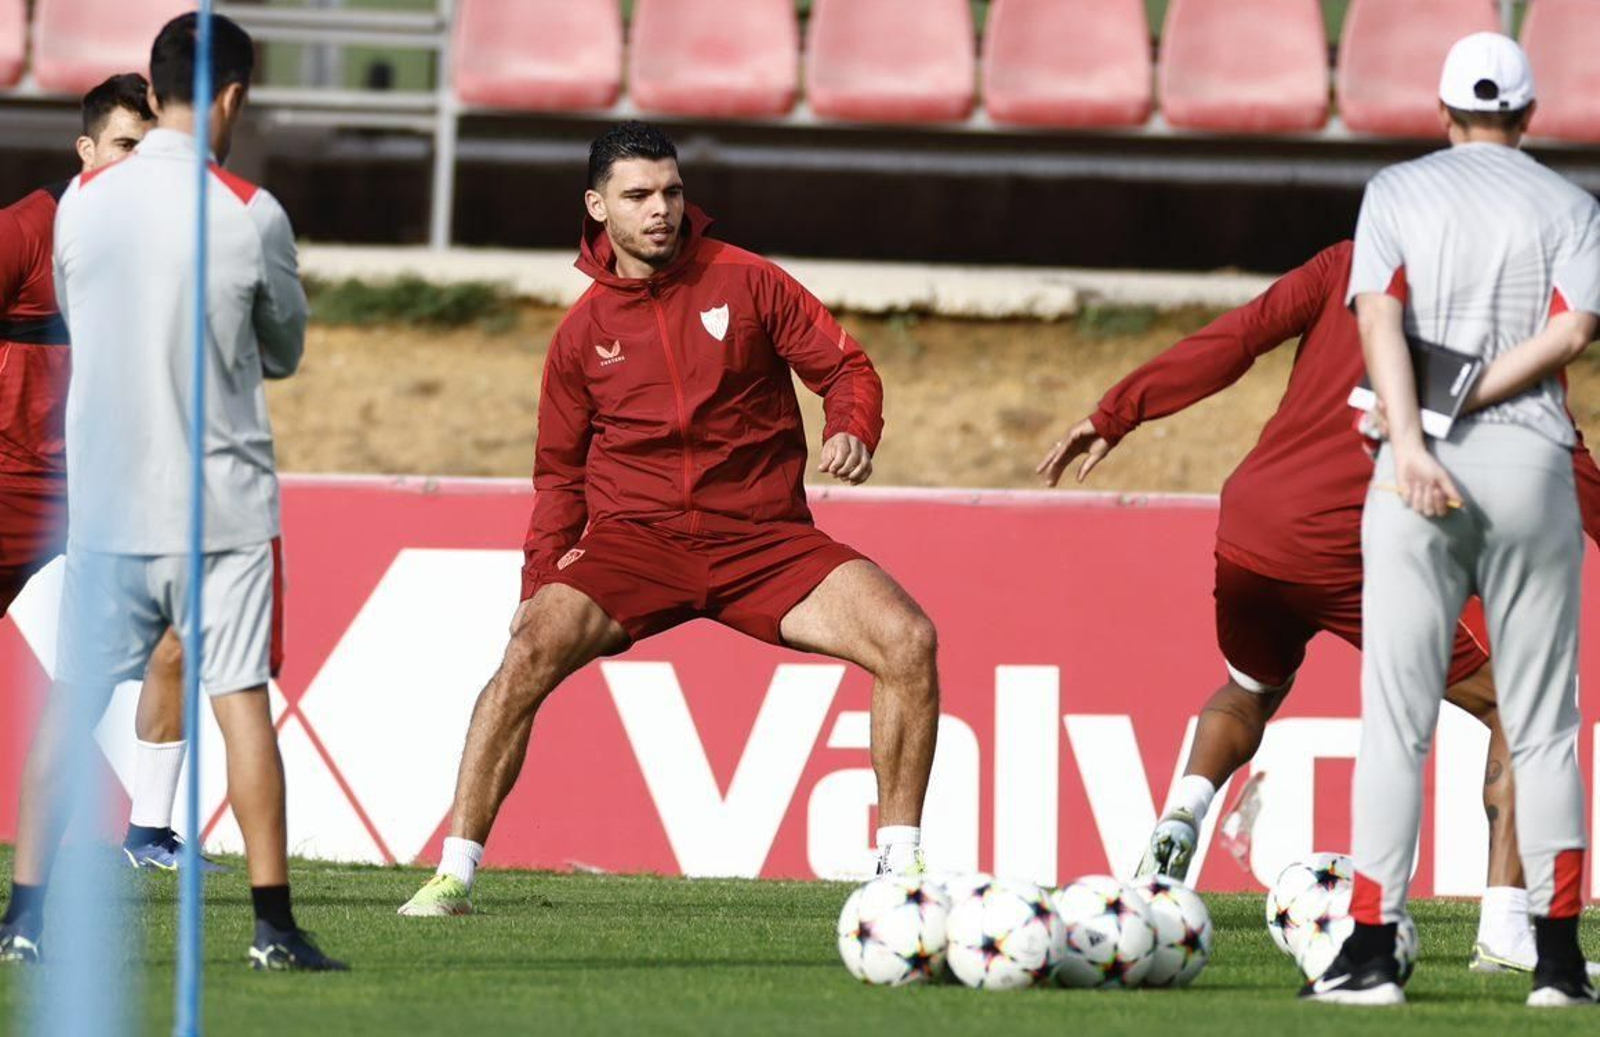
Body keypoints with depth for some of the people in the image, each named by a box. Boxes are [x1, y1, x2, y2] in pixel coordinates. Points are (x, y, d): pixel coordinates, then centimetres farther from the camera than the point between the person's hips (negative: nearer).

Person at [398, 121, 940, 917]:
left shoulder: (745, 283, 3)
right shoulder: (584, 331, 7)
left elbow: (845, 367, 6)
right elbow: (560, 471, 15)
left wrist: (853, 433, -16)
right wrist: (542, 572, 0)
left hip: (762, 538, 0)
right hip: (635, 538, 0)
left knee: (906, 638, -20)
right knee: (533, 648, -27)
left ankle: (901, 865, -7)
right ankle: (454, 873, -19)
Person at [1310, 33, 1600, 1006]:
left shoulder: (1396, 193, 7)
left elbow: (1381, 315, -8)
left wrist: (1414, 438, -18)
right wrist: (1474, 401, -8)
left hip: (1418, 475, 0)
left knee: (1397, 718, 1)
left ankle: (1374, 953, -5)